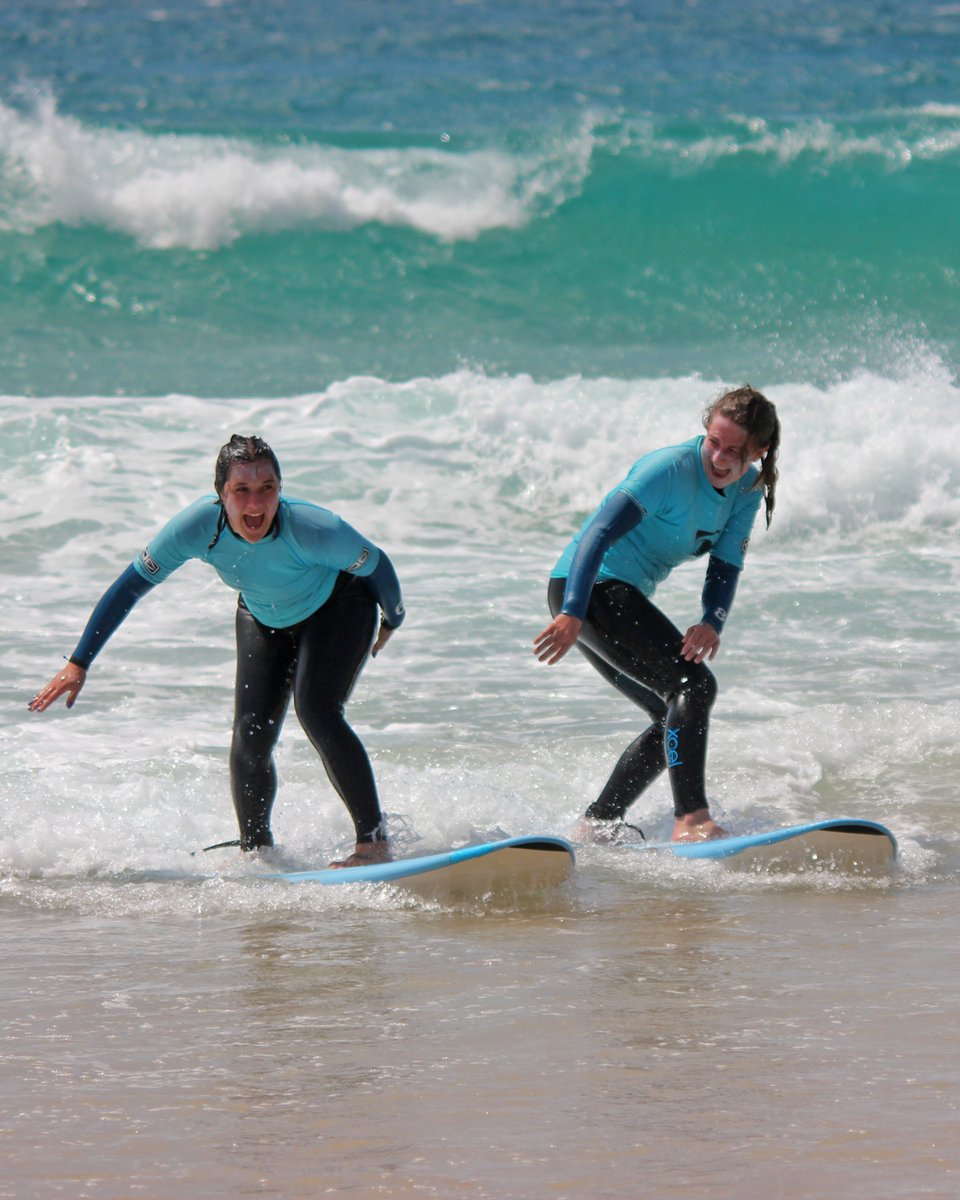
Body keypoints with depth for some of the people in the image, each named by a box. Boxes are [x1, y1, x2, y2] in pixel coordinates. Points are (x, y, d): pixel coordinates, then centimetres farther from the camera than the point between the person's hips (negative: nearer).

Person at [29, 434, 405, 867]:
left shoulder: (314, 530, -40)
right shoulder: (197, 527, -32)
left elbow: (377, 566, -19)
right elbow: (129, 586, -21)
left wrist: (392, 622, -1)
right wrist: (79, 663, -21)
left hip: (338, 608, -4)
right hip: (264, 618, 4)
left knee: (317, 711, -25)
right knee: (250, 738, -2)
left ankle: (374, 842, -19)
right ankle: (256, 849, 21)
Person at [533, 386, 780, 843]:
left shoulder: (749, 489, 3)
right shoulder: (671, 470, -21)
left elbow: (726, 565, -2)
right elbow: (600, 532, -29)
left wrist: (711, 623, -24)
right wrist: (573, 614, -41)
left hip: (623, 597, 9)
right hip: (586, 588, -9)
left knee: (676, 716, 11)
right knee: (693, 685, -22)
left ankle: (596, 826, 15)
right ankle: (691, 820, -29)